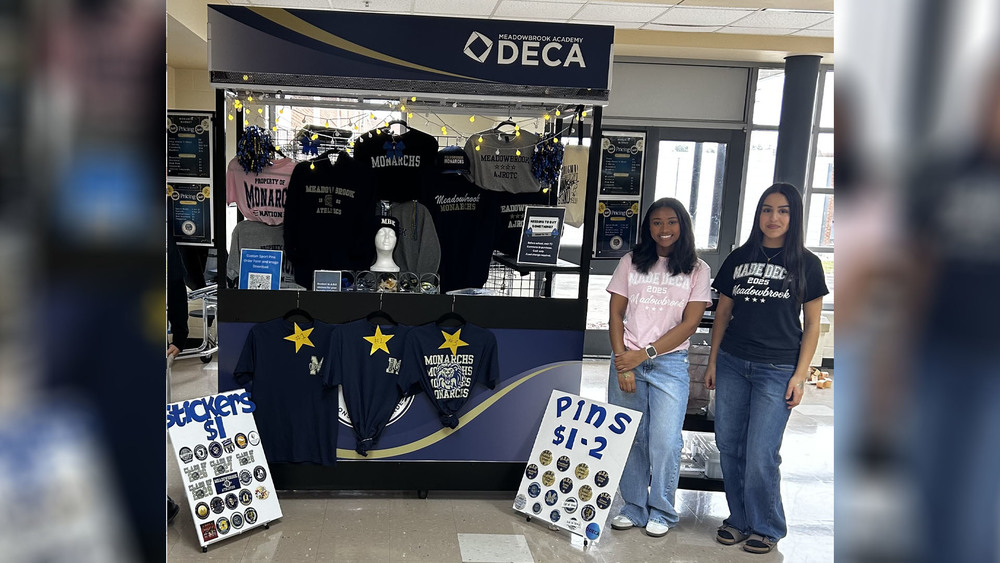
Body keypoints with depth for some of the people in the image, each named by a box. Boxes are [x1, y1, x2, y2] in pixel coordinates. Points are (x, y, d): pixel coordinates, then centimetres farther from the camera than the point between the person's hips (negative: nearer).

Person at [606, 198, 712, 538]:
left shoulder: (697, 270, 6)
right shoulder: (631, 263, 9)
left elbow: (689, 323, -2)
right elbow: (616, 315, 5)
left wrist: (645, 354, -10)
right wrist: (622, 363, -6)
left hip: (669, 364, -1)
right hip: (627, 361, 2)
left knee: (664, 441, -7)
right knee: (628, 438, 3)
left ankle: (661, 512, 11)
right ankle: (634, 507, 17)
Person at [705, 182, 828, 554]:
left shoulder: (806, 264, 1)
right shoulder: (739, 258, 9)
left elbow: (812, 324, 2)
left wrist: (799, 376, -4)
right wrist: (712, 362, 10)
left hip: (776, 369, -3)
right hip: (731, 364, 4)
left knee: (760, 454, -4)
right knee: (729, 447, 7)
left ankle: (766, 527, 16)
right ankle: (739, 519, 25)